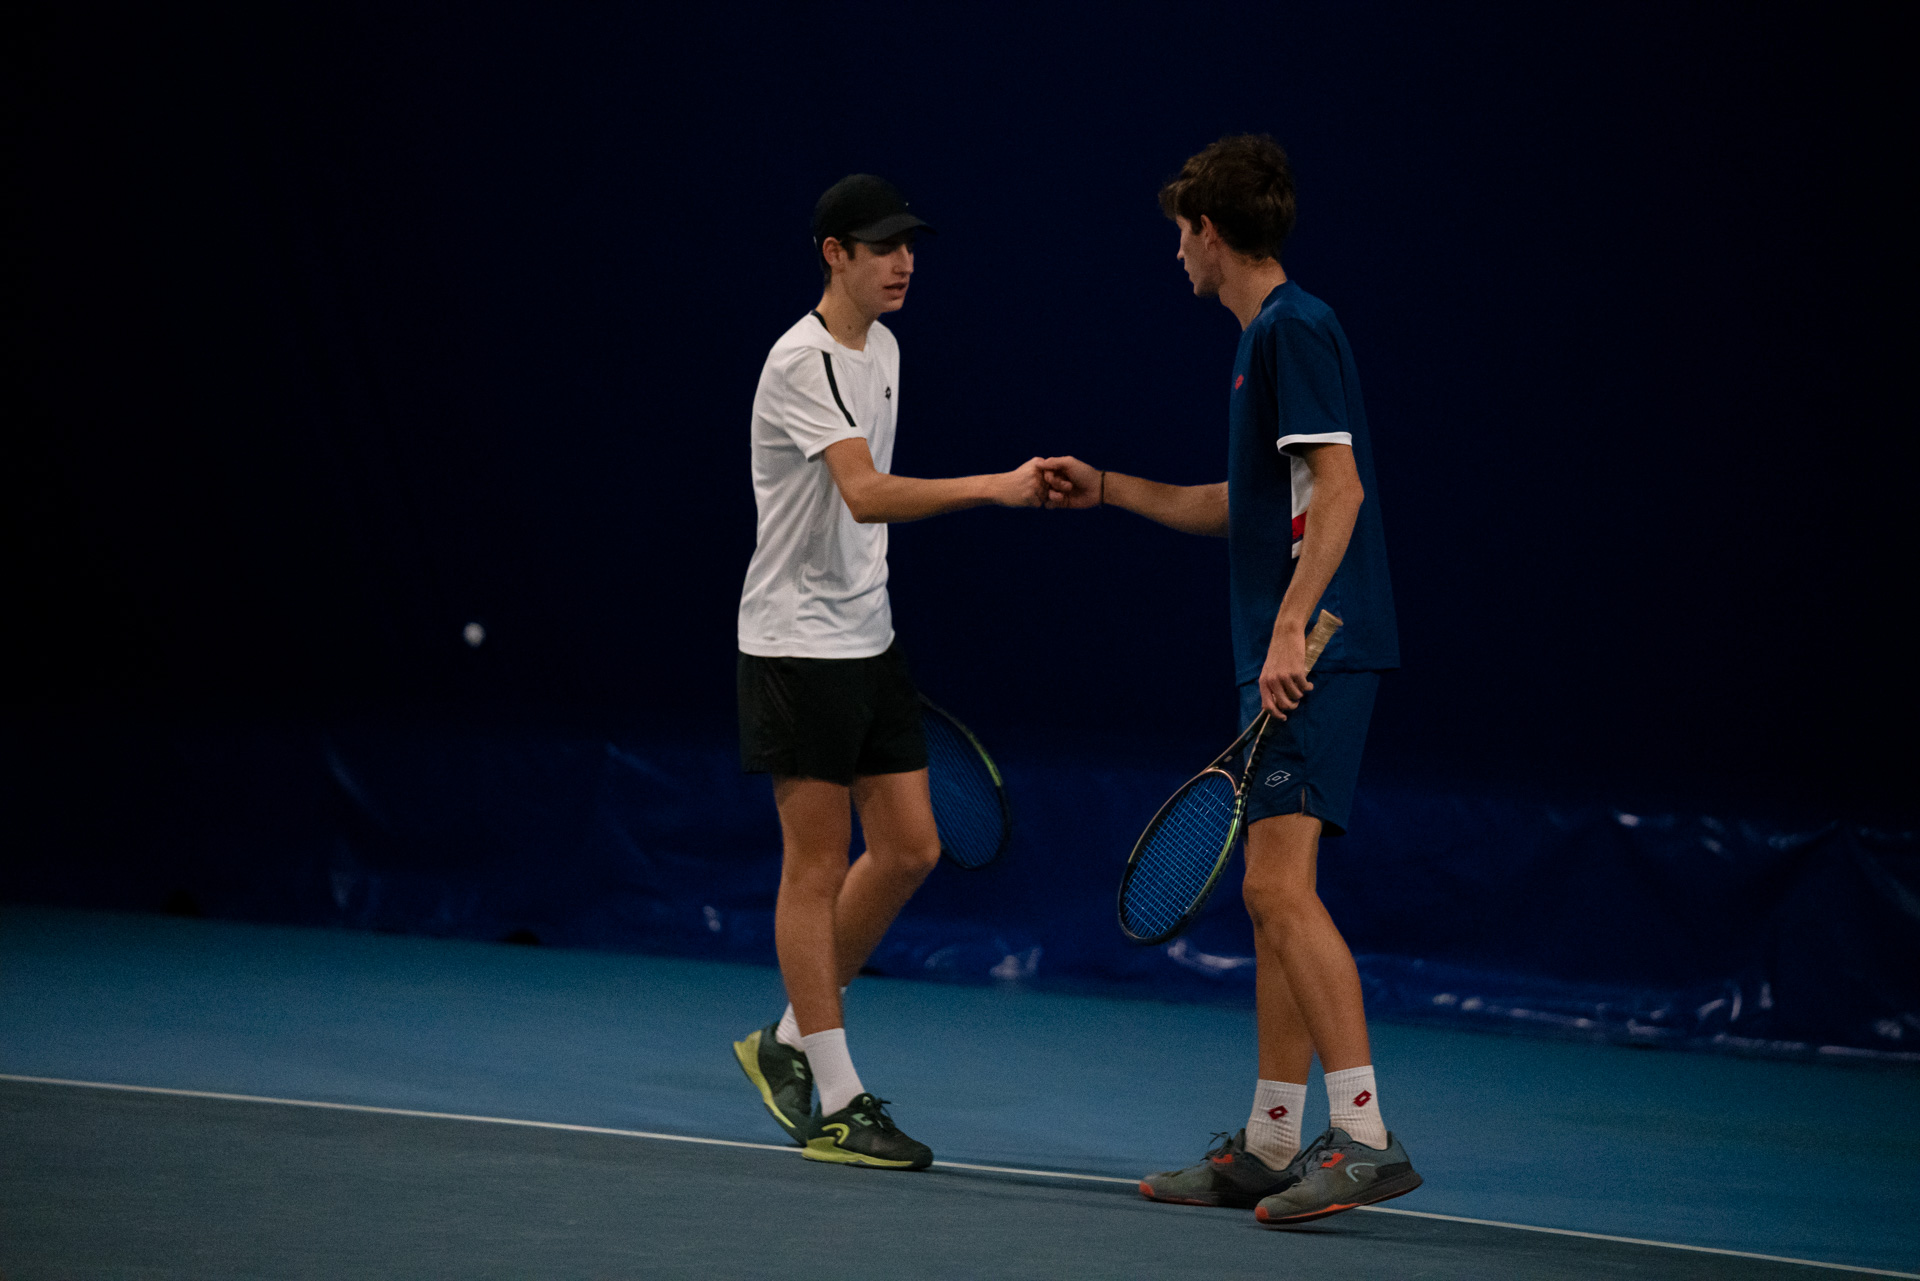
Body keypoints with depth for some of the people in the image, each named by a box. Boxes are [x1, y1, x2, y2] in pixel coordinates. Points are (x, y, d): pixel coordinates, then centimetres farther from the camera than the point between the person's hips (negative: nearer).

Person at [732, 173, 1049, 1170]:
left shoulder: (882, 349, 12)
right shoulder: (804, 362, -17)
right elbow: (866, 495, -31)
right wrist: (995, 487, -38)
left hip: (867, 639, 9)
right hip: (796, 646, -9)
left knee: (909, 849, 6)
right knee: (817, 863, -3)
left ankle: (790, 1040, 21)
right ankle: (835, 1104, 2)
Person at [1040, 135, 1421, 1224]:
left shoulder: (1296, 328, -10)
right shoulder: (1266, 336, 21)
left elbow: (1340, 487, -20)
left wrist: (1292, 626, -26)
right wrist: (1108, 488, 36)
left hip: (1316, 653, -10)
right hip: (1283, 656, 10)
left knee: (1279, 887, -16)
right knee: (1275, 899, 10)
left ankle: (1366, 1138, -18)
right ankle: (1271, 1148, 14)